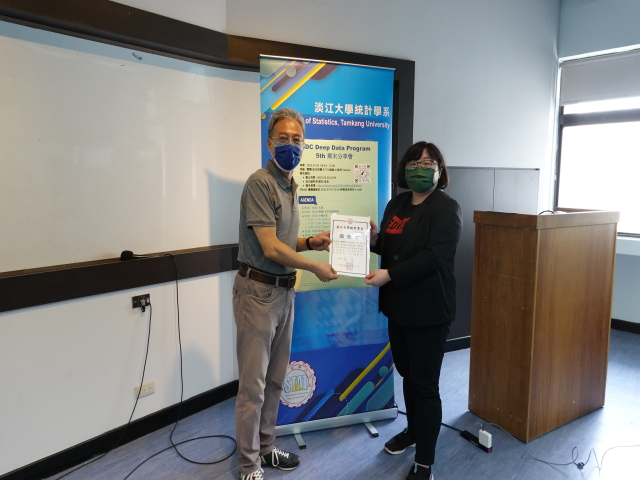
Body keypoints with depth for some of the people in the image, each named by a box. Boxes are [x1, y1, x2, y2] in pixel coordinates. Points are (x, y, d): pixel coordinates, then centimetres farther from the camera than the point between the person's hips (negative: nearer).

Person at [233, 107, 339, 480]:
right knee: (254, 383, 3)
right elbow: (270, 247, -21)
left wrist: (311, 242, 2)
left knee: (275, 379, 18)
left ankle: (266, 447, 35)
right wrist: (315, 267, -12)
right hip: (259, 291, -8)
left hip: (285, 291, 9)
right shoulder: (260, 183, -15)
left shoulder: (290, 186, 12)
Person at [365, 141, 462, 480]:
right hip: (398, 306, 7)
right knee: (407, 373, 21)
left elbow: (434, 256, -22)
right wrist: (373, 239, -3)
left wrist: (389, 275, -26)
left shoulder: (446, 208, -11)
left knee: (425, 384, 1)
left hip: (428, 309, -7)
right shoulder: (396, 205, 11)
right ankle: (414, 430, 44)